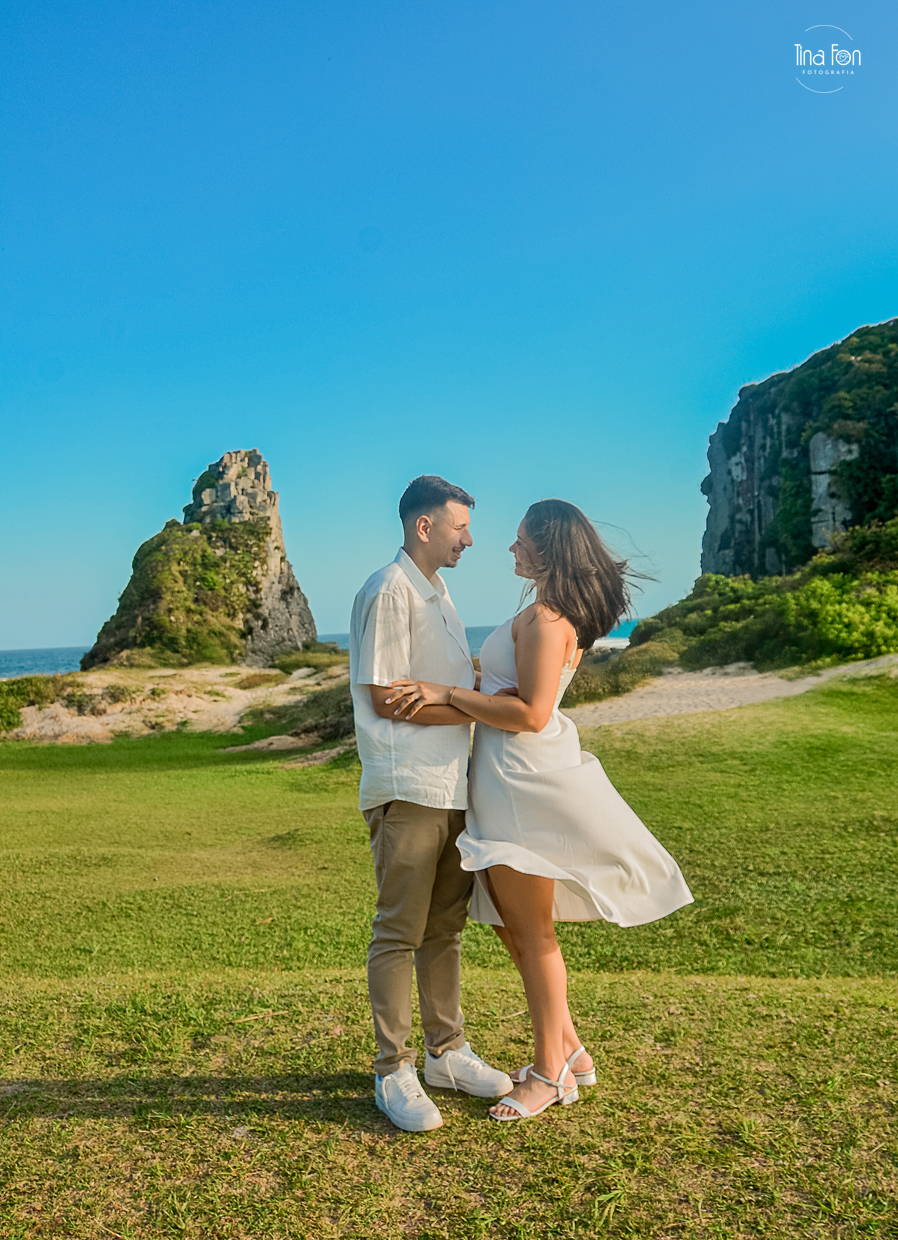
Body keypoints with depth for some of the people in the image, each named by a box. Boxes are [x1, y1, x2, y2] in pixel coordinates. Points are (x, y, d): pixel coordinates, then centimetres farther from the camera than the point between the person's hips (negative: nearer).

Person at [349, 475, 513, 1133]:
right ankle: (394, 1073, 12)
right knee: (400, 932, 0)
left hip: (452, 786, 9)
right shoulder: (389, 592, -11)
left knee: (445, 927, 16)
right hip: (407, 789, -9)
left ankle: (447, 1052, 28)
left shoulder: (437, 592, 19)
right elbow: (386, 698, -15)